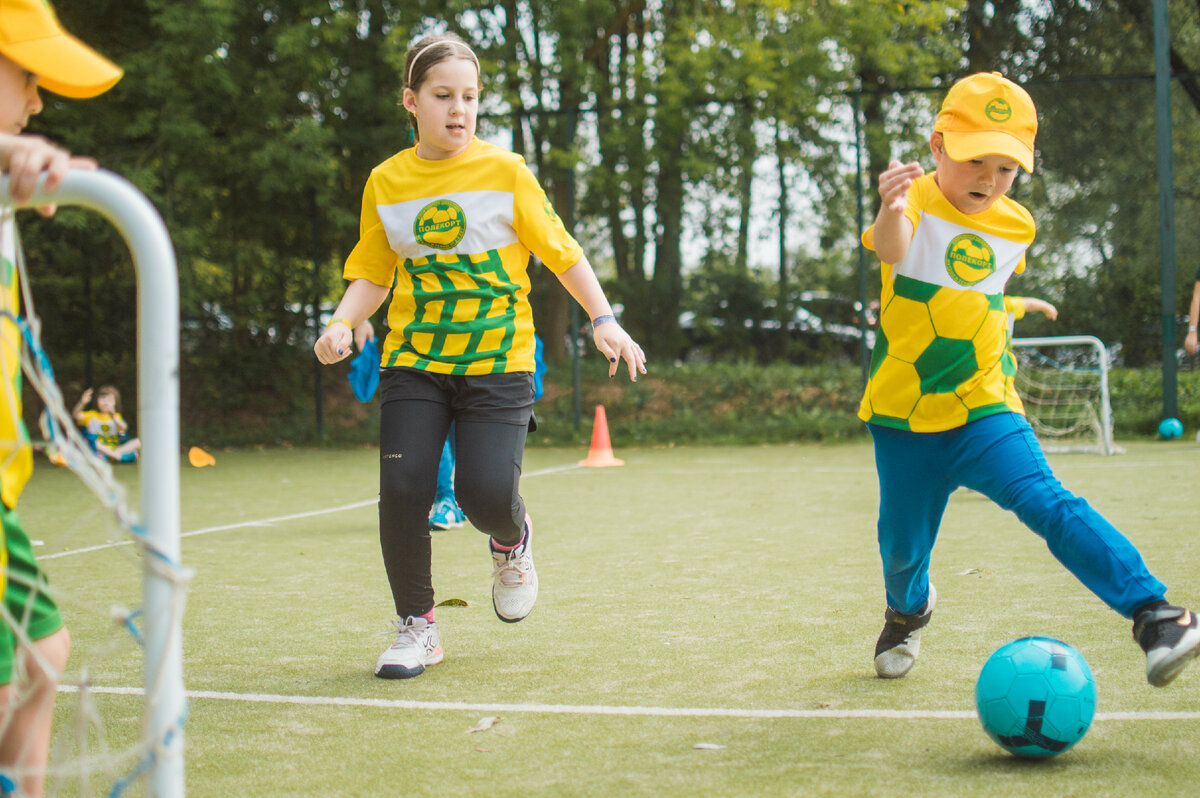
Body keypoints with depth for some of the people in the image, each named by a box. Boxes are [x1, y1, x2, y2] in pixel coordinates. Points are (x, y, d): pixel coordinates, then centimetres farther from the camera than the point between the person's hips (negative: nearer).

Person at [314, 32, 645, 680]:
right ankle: (416, 625, 8)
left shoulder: (505, 171, -1)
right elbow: (372, 274, 13)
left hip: (499, 361, -2)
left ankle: (512, 540, 22)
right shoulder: (385, 183, 5)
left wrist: (603, 320, -2)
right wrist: (342, 323, -6)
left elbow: (560, 251, 5)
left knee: (485, 490, -17)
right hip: (413, 361, 2)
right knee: (402, 488, -13)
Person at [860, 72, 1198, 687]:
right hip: (904, 416, -1)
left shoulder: (1015, 227, 3)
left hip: (982, 410, 2)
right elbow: (891, 249, -39)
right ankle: (908, 611, 46)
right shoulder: (917, 202, -13)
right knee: (902, 545, 11)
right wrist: (891, 211, -59)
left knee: (1048, 503, -21)